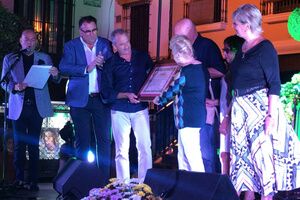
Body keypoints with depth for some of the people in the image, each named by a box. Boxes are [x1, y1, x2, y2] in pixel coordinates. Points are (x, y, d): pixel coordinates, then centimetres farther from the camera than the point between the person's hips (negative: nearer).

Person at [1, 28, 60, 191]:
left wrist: (55, 75, -20)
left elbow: (55, 81, 4)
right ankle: (19, 179, 8)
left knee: (34, 145, 3)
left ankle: (33, 180, 7)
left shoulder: (44, 58, 9)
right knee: (19, 144, 1)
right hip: (19, 107, 0)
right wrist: (15, 87, -16)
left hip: (37, 107, 0)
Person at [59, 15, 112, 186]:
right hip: (80, 99, -1)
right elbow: (64, 67, -11)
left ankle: (104, 179, 7)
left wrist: (103, 64, -15)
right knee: (82, 141, 6)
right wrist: (87, 68, -21)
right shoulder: (71, 46, 2)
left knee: (104, 139, 1)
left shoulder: (105, 44, 8)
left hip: (101, 98, 1)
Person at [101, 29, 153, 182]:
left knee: (145, 146, -6)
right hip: (119, 111, 0)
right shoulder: (110, 64, 3)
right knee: (121, 150, 4)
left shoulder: (143, 57, 5)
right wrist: (126, 95, -15)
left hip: (140, 109, 0)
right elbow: (106, 92, -2)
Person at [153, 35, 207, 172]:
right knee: (183, 156, 17)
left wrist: (159, 100, 7)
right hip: (194, 116, 10)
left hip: (188, 119, -10)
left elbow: (174, 89, -10)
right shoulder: (198, 66, 11)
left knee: (193, 157, -7)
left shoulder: (187, 71, -18)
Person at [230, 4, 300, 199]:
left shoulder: (264, 48, -12)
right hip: (241, 108, 8)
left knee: (262, 150, -4)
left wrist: (271, 114, -22)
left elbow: (274, 84, -15)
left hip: (260, 106, -8)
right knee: (243, 152, 10)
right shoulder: (243, 48, 11)